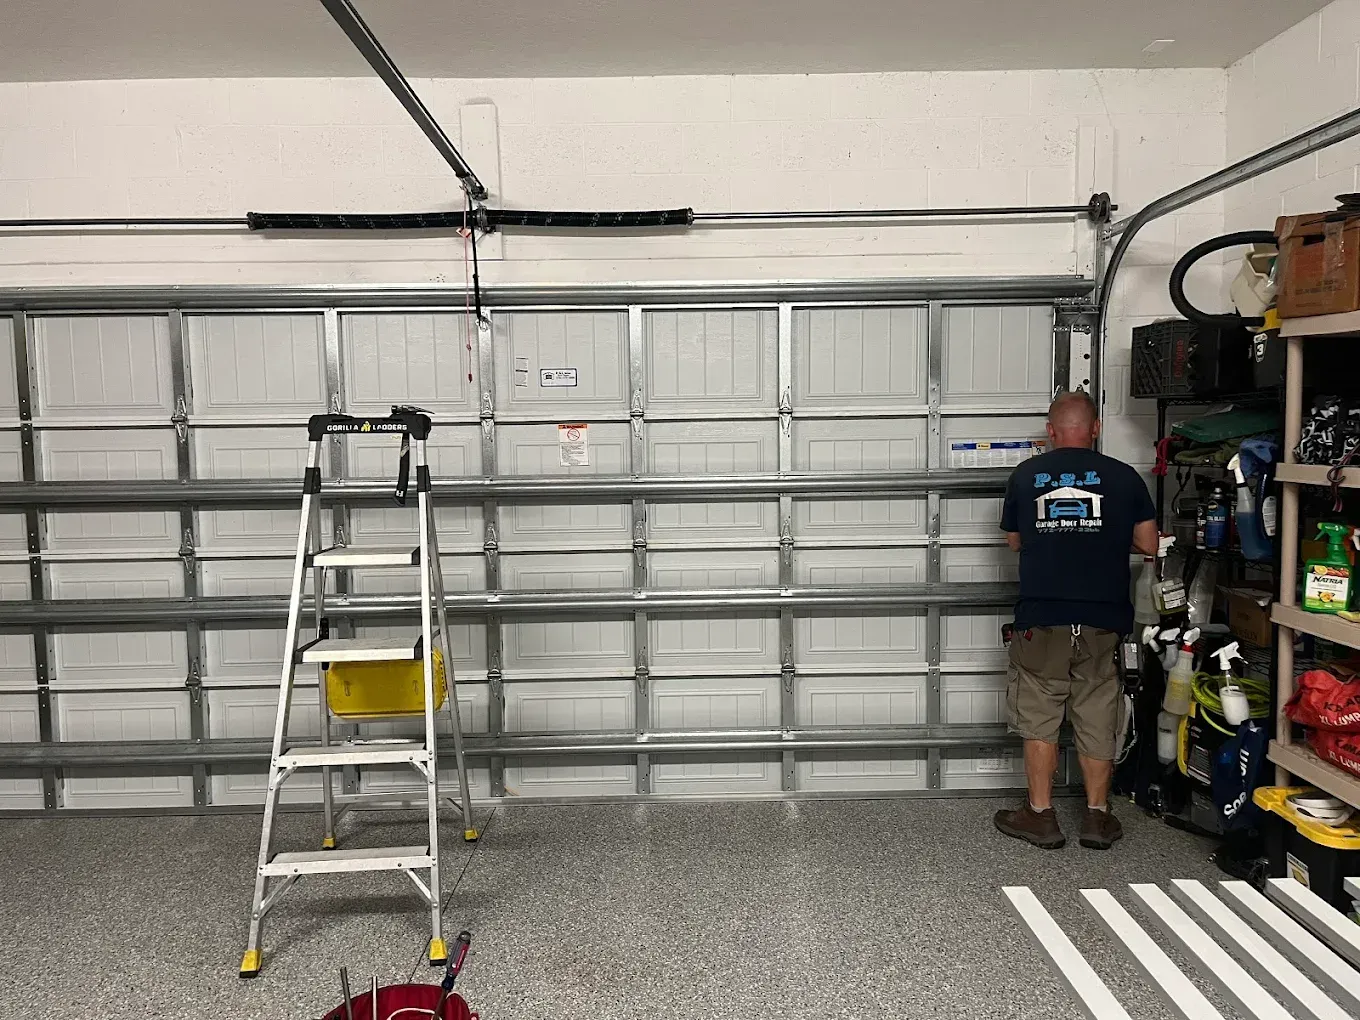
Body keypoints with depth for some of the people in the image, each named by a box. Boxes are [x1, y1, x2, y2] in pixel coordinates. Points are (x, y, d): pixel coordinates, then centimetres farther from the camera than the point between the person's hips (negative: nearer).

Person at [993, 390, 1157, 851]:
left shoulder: (1026, 475, 3)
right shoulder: (1123, 477, 1)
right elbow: (1148, 545, 6)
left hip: (1041, 618, -1)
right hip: (1103, 618, 1)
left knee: (1039, 716, 9)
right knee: (1097, 718, 12)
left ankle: (1041, 815, 15)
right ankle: (1098, 817, 20)